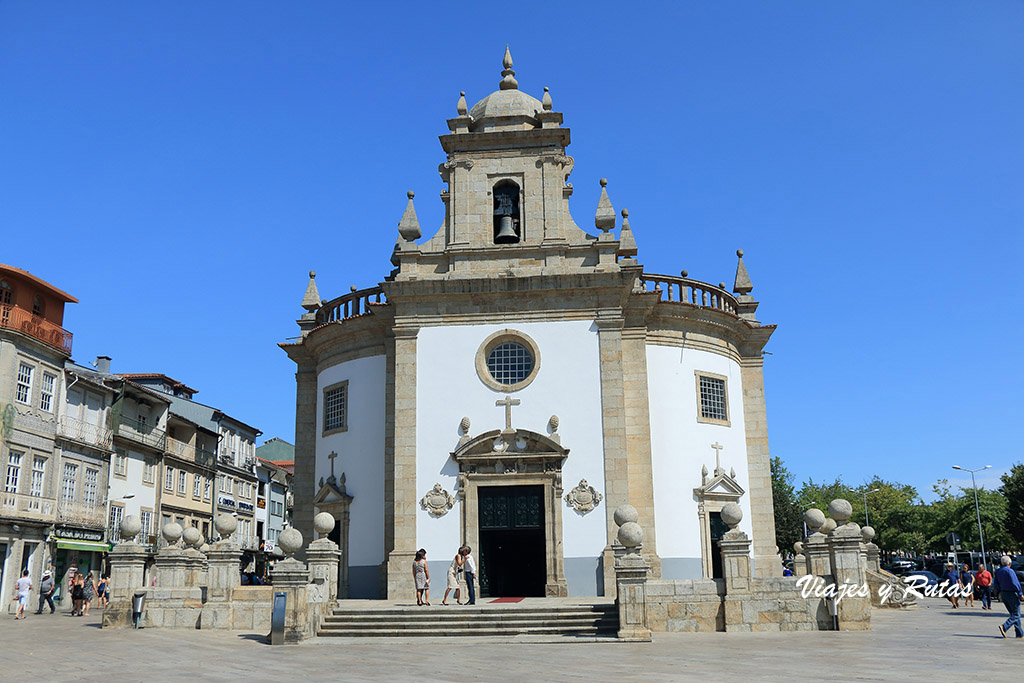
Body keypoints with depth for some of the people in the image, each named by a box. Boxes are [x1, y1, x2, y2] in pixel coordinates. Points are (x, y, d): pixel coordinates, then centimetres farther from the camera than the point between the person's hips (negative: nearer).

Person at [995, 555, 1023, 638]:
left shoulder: (998, 571, 6)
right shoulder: (1010, 571, -16)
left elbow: (996, 584, 11)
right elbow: (1015, 583, -18)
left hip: (1003, 594, 7)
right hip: (1012, 594, -7)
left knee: (1013, 613, 15)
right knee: (1016, 615, -1)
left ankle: (1019, 633, 15)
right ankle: (1004, 627, -21)